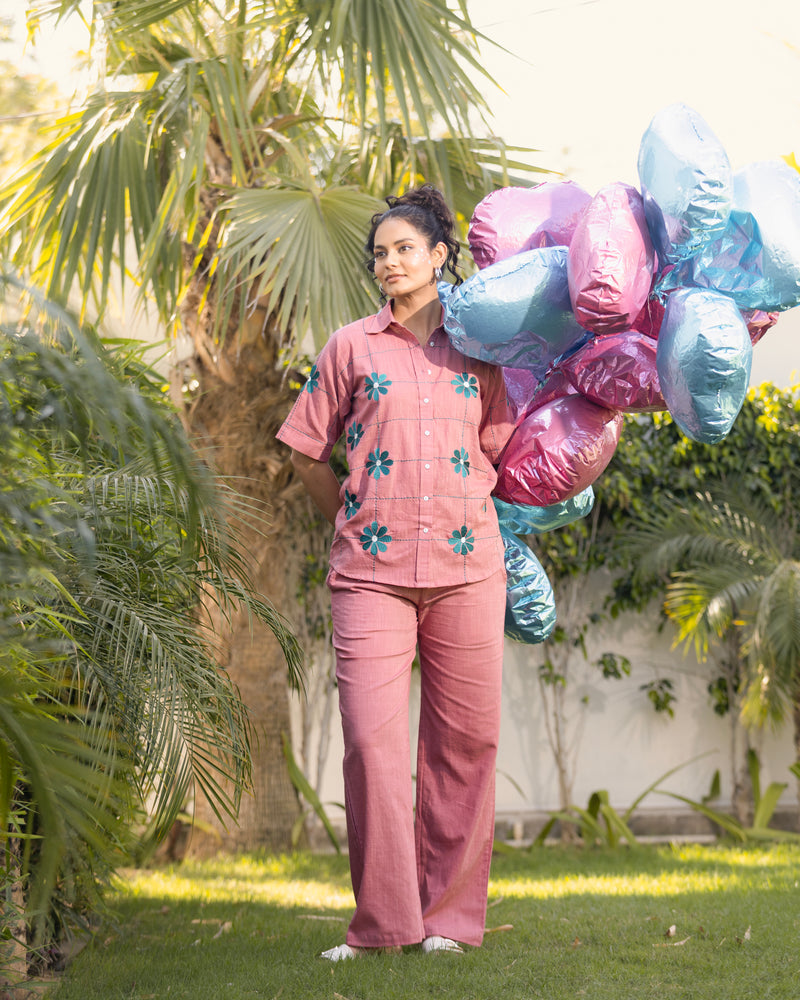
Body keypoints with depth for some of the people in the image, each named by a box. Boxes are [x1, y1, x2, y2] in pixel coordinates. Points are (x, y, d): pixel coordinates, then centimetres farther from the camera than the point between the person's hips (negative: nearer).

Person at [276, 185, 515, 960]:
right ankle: (383, 923, -1)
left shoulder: (478, 351, 12)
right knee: (372, 738, -9)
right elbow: (305, 450, 14)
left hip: (466, 566, 2)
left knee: (464, 738, 3)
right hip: (371, 569, -1)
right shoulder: (352, 346, 9)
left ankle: (450, 914, 13)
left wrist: (460, 515, 12)